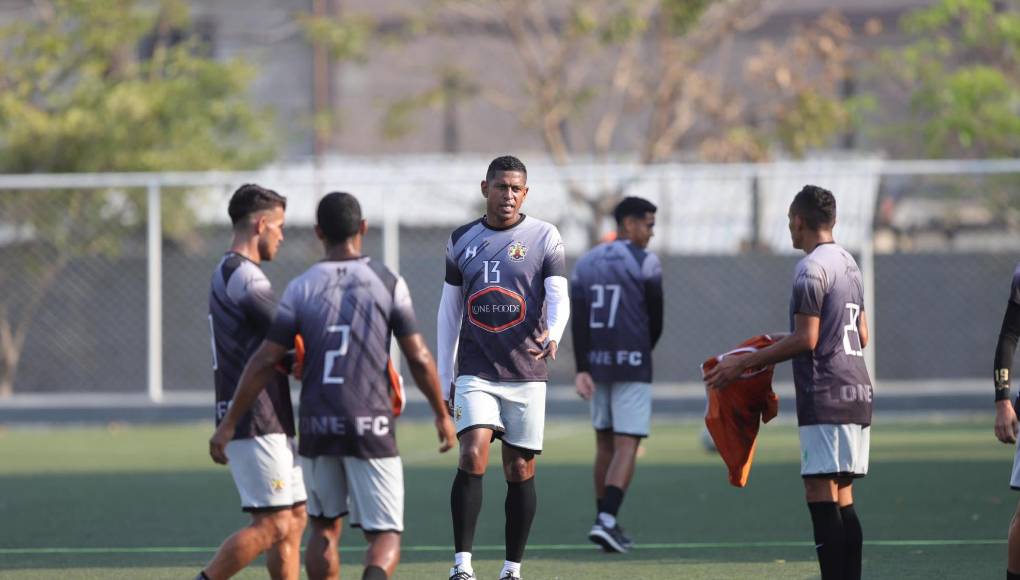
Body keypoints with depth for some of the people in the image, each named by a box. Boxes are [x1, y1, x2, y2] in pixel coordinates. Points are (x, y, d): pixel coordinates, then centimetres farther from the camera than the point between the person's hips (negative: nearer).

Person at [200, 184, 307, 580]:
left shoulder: (227, 274, 19)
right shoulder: (244, 277, -15)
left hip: (270, 424, 11)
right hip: (258, 424, -11)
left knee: (294, 517, 10)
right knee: (273, 525, -11)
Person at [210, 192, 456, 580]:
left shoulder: (301, 288, 1)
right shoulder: (388, 283, -2)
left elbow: (265, 362, -2)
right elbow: (419, 359, -2)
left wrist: (229, 424, 5)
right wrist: (442, 415, 12)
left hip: (317, 428, 2)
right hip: (371, 428, -2)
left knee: (325, 529, 19)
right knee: (385, 534, 0)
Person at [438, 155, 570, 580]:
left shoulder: (544, 238, 2)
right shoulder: (462, 240, 9)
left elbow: (559, 296, -7)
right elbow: (449, 310, 15)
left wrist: (552, 334, -30)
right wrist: (444, 376, 13)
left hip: (526, 373, -1)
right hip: (476, 372, 1)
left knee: (520, 469, 3)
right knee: (472, 456, -17)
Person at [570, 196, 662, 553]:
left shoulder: (586, 263, 10)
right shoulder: (644, 263, -7)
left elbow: (578, 322, 3)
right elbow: (656, 319, -2)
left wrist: (581, 370, -1)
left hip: (596, 363, 6)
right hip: (632, 365, -6)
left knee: (605, 444, 15)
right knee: (627, 446, -6)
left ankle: (605, 521, 19)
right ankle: (606, 521, -19)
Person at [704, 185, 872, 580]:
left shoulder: (811, 269, -11)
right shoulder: (849, 263, 18)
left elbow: (805, 340, -15)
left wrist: (743, 363, -10)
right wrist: (784, 343, 33)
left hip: (825, 398, -9)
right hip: (856, 396, 9)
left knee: (821, 495, -11)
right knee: (842, 502, 11)